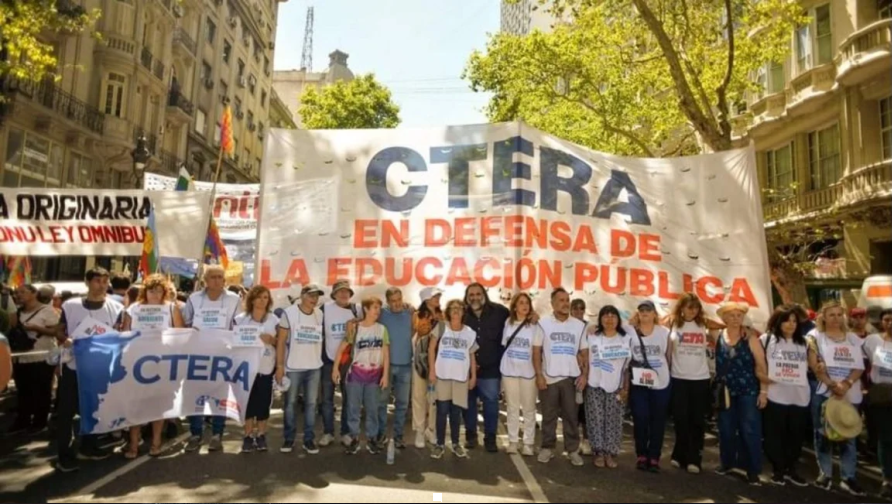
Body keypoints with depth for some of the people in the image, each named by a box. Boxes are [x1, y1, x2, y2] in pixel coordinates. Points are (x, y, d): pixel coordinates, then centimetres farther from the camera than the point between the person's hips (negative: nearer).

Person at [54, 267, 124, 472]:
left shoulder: (116, 307, -1)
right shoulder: (71, 305, -3)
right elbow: (59, 330, 2)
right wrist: (64, 340, -18)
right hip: (73, 365, -1)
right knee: (66, 411, 2)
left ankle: (88, 447, 29)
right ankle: (64, 455, 12)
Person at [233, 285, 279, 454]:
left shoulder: (274, 320, 4)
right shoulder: (240, 319, 1)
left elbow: (280, 343, 6)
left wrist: (272, 340, -14)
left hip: (266, 367, 1)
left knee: (263, 402, 3)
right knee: (248, 401, 2)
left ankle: (261, 436, 16)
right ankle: (248, 437, 14)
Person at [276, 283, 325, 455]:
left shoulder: (320, 314, 4)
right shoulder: (289, 313, -6)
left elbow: (322, 339, 8)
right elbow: (281, 341, -5)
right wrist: (279, 366, -9)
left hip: (314, 367, 3)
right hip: (293, 367, -3)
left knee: (311, 404, 8)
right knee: (290, 403, 7)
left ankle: (309, 439, 17)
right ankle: (289, 439, 20)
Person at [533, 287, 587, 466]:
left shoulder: (579, 325, 5)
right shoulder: (543, 323, -1)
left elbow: (583, 352, 8)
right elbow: (536, 351, -1)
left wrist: (584, 374, -3)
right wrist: (539, 375, -7)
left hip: (571, 377, 1)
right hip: (549, 377, -1)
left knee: (571, 415, 7)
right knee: (549, 416, 8)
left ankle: (573, 450, 16)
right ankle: (547, 448, 19)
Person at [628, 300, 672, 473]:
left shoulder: (664, 332, -1)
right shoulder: (631, 332, -2)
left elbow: (669, 357, 4)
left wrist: (663, 373, 2)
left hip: (661, 383, 0)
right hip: (638, 384, 0)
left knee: (658, 422, 7)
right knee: (640, 420, 2)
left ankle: (654, 457, 17)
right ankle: (641, 455, 17)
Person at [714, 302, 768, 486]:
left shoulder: (750, 338, -7)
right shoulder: (718, 337, 1)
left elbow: (761, 365, -7)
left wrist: (764, 391, -10)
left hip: (748, 391, -3)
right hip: (725, 391, 3)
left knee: (750, 430, -2)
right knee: (726, 429, 11)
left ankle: (753, 470, 9)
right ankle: (727, 462, 28)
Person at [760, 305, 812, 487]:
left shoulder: (804, 342, 10)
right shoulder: (766, 339, 1)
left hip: (800, 397, 3)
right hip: (775, 396, -3)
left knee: (796, 435, 10)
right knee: (775, 435, 4)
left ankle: (791, 470, 26)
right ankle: (778, 470, 18)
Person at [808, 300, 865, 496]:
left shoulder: (854, 339, 11)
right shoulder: (815, 336, 2)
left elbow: (859, 366, 3)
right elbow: (814, 365, -6)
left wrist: (846, 384, -13)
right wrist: (832, 384, -15)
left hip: (850, 394, 3)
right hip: (823, 393, -3)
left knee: (848, 435, 6)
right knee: (823, 434, 3)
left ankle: (848, 478, 14)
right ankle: (825, 474, 12)